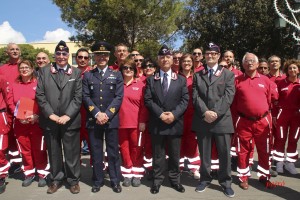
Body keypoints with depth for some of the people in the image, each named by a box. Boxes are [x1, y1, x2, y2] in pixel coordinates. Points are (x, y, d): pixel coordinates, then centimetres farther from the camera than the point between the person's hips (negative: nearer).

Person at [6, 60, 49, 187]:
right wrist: (18, 116, -8)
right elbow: (10, 103, 6)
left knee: (39, 149, 3)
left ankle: (42, 174, 15)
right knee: (25, 149, 10)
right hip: (20, 123, 4)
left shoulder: (38, 83, -2)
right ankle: (29, 173, 24)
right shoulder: (14, 85, 10)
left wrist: (36, 116, -17)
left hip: (36, 122, -3)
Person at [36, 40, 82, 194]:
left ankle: (73, 180, 22)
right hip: (49, 120, 1)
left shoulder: (76, 72, 5)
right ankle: (56, 179, 29)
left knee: (72, 152, 5)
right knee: (53, 152, 13)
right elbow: (40, 95, 0)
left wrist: (67, 115, -12)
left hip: (70, 121, -1)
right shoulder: (44, 71, 6)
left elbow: (78, 96, -2)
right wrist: (50, 114, -9)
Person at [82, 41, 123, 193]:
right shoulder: (87, 76, 9)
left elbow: (119, 97, -3)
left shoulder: (116, 75, 6)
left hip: (112, 120, -1)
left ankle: (115, 181, 18)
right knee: (96, 152, 8)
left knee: (113, 152, 6)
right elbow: (86, 97, 0)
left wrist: (107, 114, -13)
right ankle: (98, 180, 21)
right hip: (93, 120, 1)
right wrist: (97, 114, -13)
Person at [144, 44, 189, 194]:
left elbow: (185, 100, -1)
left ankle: (175, 179, 25)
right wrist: (160, 114, -15)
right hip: (157, 123, 0)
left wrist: (174, 114, -15)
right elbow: (148, 100, -3)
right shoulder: (151, 80, 6)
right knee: (158, 154, 9)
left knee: (175, 154, 10)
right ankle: (157, 180, 21)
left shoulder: (181, 80, 7)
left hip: (175, 123, 1)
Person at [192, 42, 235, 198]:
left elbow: (228, 96, -4)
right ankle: (205, 179, 25)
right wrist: (205, 112, -13)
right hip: (202, 120, 2)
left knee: (224, 153, 3)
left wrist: (216, 113, -15)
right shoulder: (197, 75, 12)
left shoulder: (228, 74, 7)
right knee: (204, 153, 10)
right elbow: (195, 96, 2)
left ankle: (225, 182, 19)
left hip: (222, 120, -1)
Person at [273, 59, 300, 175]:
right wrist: (274, 115, -3)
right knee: (280, 139, 3)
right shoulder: (281, 83, -1)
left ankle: (290, 162, 19)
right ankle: (279, 162, 15)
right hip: (283, 114, -2)